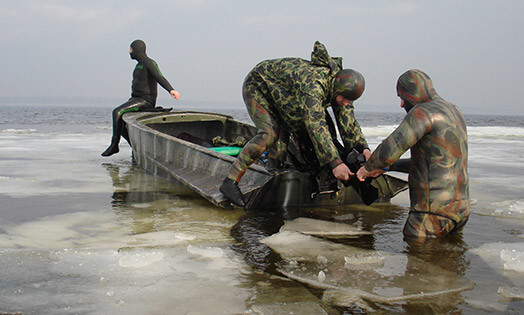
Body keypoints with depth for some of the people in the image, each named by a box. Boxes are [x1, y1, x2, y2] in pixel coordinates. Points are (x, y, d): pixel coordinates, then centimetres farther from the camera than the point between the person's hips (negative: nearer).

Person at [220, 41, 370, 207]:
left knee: (280, 149, -5)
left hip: (280, 96, 8)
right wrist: (335, 162, -53)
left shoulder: (340, 86, -16)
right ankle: (230, 181, -25)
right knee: (270, 133, -28)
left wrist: (363, 147, -23)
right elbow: (316, 125, -50)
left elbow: (348, 119, -10)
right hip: (257, 85, -8)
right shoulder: (313, 83, -42)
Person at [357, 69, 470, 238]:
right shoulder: (453, 111, 18)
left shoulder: (423, 112, -12)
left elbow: (389, 151, -21)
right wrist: (387, 166, 27)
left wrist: (368, 167, 0)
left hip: (435, 210, -9)